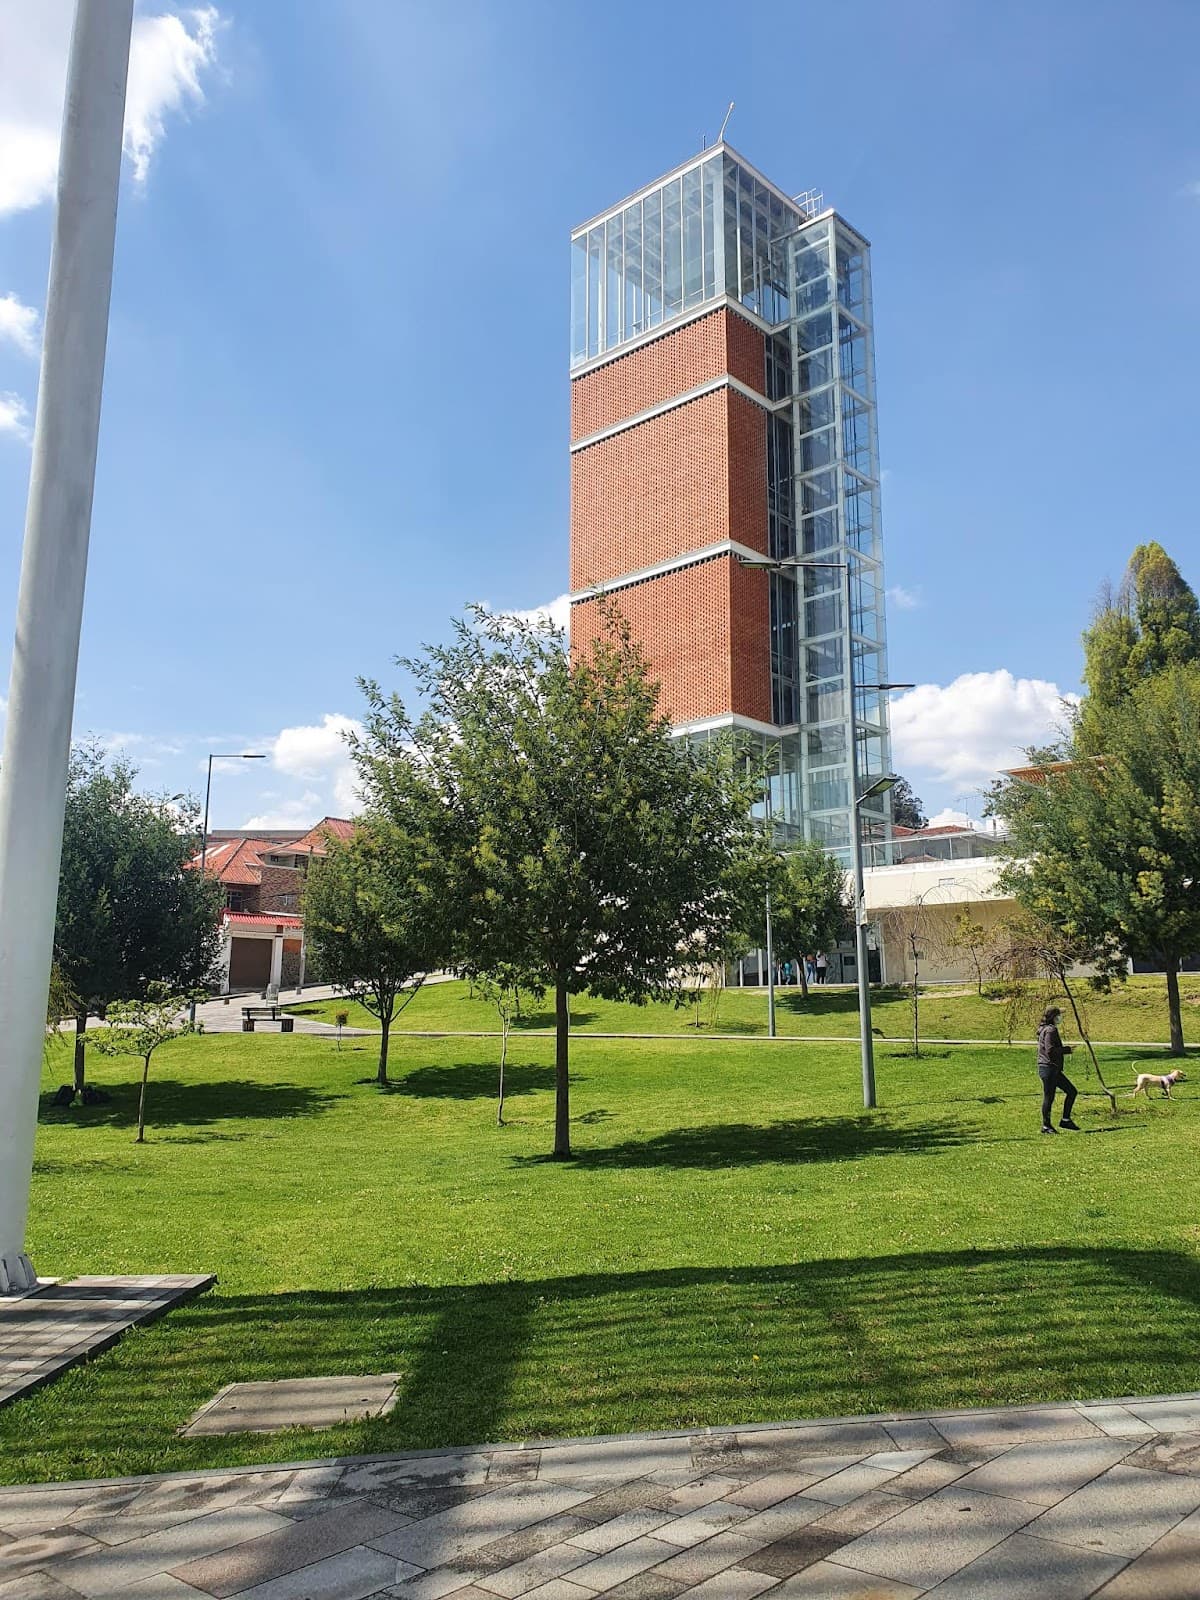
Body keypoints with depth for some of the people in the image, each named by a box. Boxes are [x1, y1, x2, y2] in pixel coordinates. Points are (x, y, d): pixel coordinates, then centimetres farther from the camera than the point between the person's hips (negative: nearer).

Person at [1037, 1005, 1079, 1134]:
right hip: (1049, 1068, -10)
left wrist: (1064, 1048, 9)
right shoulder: (1050, 1030, -16)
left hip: (1054, 1069, 10)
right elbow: (1050, 1050, -24)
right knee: (1049, 1097, -1)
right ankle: (1046, 1126, 9)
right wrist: (1066, 1049, -13)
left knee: (1072, 1091, 14)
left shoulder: (1044, 1029, 14)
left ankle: (1066, 1120, 18)